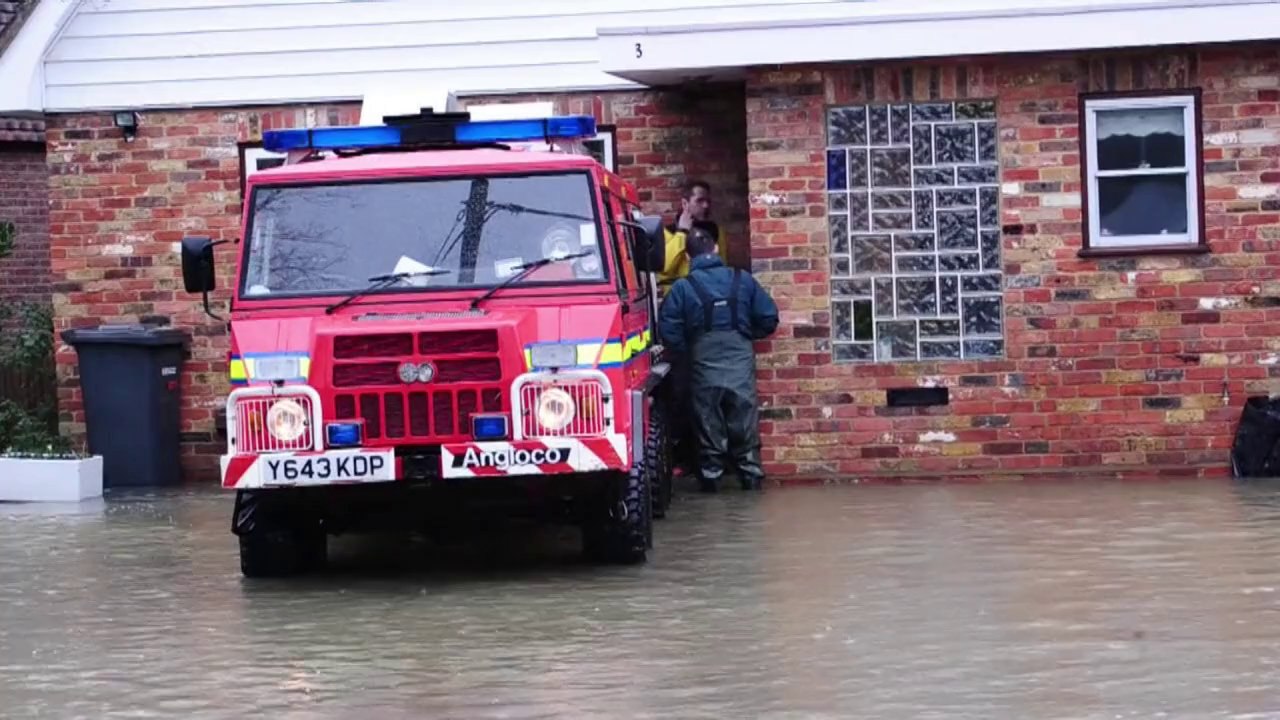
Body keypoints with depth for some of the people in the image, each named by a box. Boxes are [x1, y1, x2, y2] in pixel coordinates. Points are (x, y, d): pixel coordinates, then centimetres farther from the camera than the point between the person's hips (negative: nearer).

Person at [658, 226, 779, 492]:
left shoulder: (682, 288, -7)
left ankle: (710, 479, 11)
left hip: (703, 365, -1)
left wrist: (688, 351, 4)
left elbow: (668, 330, -13)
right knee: (745, 427, 11)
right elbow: (769, 318, 1)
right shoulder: (742, 280, -1)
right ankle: (752, 476, 13)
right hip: (741, 365, 1)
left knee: (709, 428, 9)